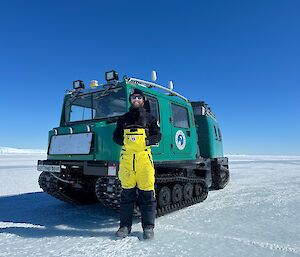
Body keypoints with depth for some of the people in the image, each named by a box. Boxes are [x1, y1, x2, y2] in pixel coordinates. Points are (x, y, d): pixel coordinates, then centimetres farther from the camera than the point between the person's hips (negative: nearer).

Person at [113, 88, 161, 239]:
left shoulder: (149, 118, 14)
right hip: (126, 156, 2)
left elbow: (157, 136, 9)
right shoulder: (123, 119, 20)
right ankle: (125, 226, 16)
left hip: (144, 156, -1)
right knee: (127, 192, 4)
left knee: (146, 192, -2)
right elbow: (115, 136, 19)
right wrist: (123, 141, -2)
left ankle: (148, 227, 10)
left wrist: (147, 141, -10)